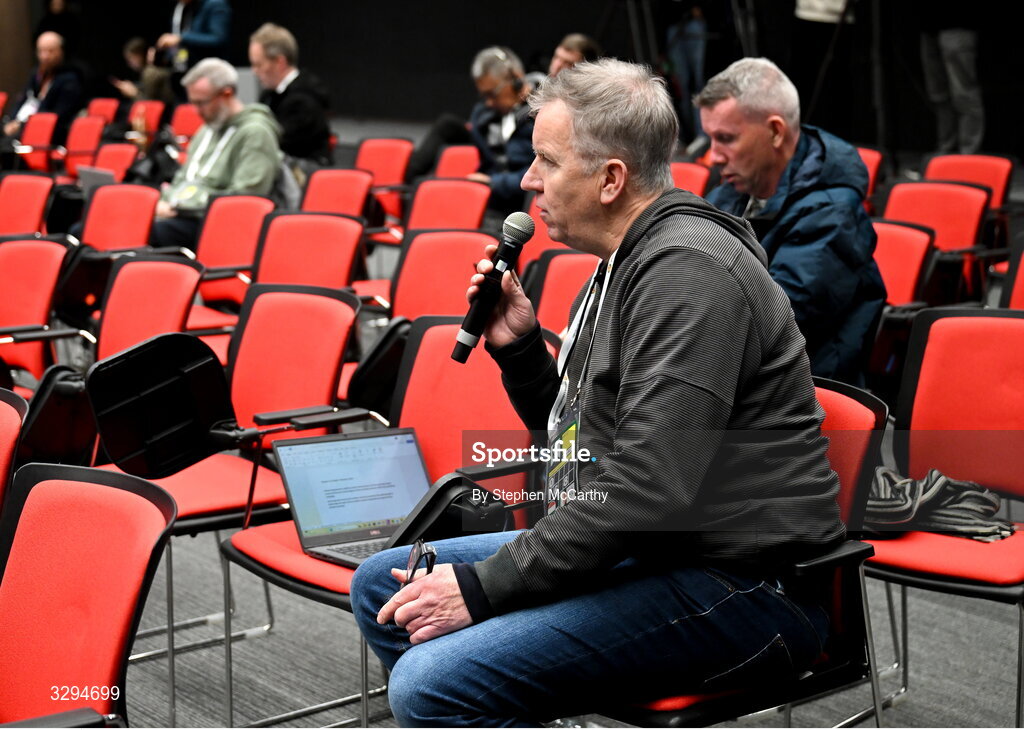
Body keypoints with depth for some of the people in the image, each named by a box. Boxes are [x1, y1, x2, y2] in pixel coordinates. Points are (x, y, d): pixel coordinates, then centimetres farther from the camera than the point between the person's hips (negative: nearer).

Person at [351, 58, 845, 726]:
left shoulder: (688, 271, -18)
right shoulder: (627, 264, 15)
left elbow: (649, 487, -25)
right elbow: (575, 437, 23)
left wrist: (483, 587, -19)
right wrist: (519, 346, 6)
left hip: (739, 584, -10)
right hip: (638, 549, 10)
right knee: (382, 587, 11)